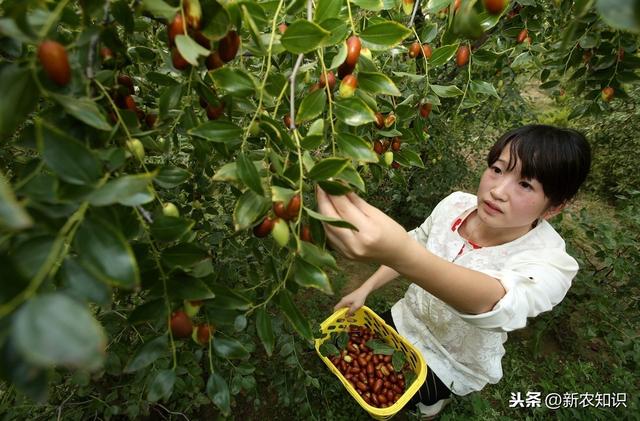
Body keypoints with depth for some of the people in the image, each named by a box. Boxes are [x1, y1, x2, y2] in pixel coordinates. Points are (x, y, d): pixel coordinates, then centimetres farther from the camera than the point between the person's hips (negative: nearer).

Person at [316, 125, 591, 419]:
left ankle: (436, 397, 32)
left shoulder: (550, 262, -32)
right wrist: (365, 289, -4)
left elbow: (493, 302, -53)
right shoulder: (456, 204, -18)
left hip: (454, 365, -4)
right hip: (408, 318, 4)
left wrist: (402, 255, -71)